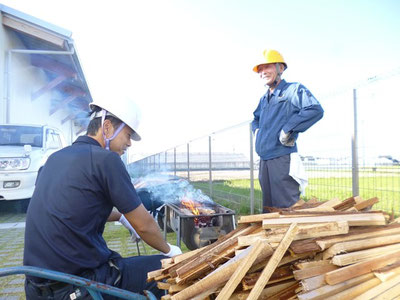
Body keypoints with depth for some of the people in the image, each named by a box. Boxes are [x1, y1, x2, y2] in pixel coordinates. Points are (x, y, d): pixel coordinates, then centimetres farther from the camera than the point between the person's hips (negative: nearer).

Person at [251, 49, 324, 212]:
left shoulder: (294, 89, -3)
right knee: (268, 208, 15)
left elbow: (316, 110, -20)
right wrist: (257, 130, 15)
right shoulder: (264, 99, 20)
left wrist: (287, 129, -20)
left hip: (283, 160, -8)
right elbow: (255, 119, 37)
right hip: (264, 161, 8)